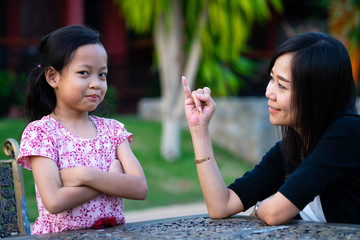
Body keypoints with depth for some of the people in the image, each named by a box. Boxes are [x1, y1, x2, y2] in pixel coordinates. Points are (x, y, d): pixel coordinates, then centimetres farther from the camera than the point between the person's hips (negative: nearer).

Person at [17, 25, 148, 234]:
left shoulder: (112, 129, 8)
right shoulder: (40, 131, -3)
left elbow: (140, 189, -4)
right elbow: (54, 202, -15)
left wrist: (85, 176, -13)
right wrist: (112, 178, -9)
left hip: (113, 233, 3)